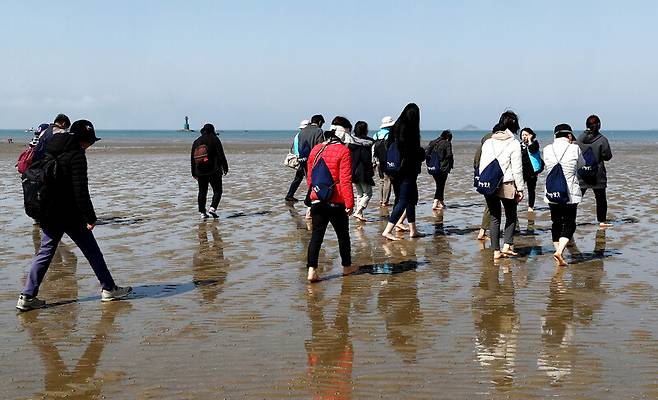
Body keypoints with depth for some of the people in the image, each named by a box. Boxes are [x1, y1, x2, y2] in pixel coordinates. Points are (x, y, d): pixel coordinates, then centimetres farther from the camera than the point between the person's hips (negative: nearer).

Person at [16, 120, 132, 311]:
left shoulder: (48, 151, 13)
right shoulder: (76, 155, -13)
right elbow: (80, 190, -19)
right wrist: (90, 217, -15)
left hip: (48, 214, 7)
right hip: (70, 215, -7)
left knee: (45, 252, 10)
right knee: (91, 251, 6)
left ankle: (27, 296, 5)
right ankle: (108, 289, 14)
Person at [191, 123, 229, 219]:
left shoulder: (196, 141, 13)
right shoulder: (214, 139, -2)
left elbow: (192, 158, 16)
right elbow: (221, 155, -8)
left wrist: (194, 173, 21)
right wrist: (225, 167, -2)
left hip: (200, 172, 5)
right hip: (214, 171, -5)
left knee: (202, 192, 9)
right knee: (217, 191, 2)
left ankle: (202, 213, 6)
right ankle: (212, 208, -15)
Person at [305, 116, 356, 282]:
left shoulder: (316, 149, 7)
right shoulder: (343, 151, -11)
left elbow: (309, 177, 14)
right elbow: (345, 180, -15)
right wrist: (349, 203, -11)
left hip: (317, 200, 4)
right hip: (336, 202, -4)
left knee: (316, 235, 5)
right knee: (343, 234, 13)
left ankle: (312, 269, -6)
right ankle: (347, 267, 28)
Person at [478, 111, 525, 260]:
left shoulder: (488, 142, 5)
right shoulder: (514, 144, -7)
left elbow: (482, 166, 7)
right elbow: (517, 169, -7)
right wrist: (520, 189, 0)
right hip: (507, 186, -3)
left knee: (494, 218, 9)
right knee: (511, 216, 14)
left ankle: (496, 251, 9)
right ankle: (507, 245, 1)